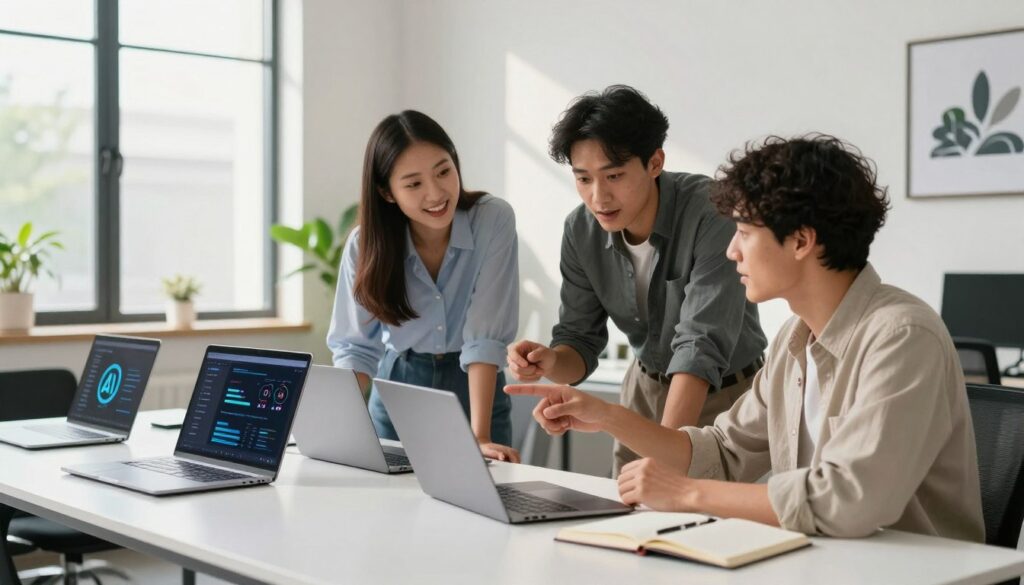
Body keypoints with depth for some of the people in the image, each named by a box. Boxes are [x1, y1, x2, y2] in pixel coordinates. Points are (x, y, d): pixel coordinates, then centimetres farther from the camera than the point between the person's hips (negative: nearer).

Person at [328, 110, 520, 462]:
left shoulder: (493, 220, -21)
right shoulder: (365, 244, -13)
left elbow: (485, 335, -25)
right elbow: (356, 346, -11)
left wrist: (479, 436, -31)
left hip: (474, 391, -1)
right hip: (397, 390, 2)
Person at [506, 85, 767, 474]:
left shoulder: (712, 212, -28)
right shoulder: (581, 231, -12)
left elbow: (702, 344, -34)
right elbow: (580, 343, -5)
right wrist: (550, 362, -29)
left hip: (724, 393, -4)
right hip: (646, 388, 5)